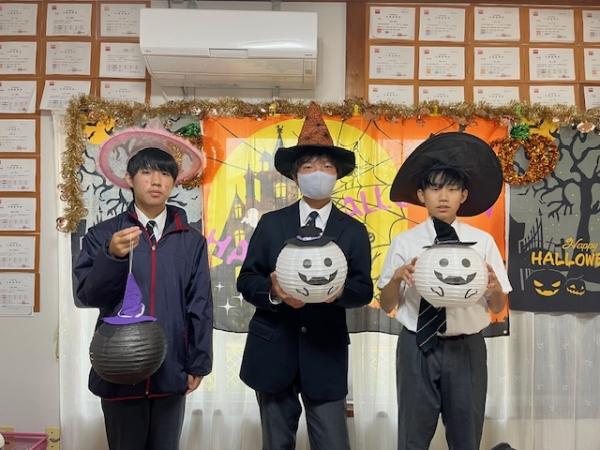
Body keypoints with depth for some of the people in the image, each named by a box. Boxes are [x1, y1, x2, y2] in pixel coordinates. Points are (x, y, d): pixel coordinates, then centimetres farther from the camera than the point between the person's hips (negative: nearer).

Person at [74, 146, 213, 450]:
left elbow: (200, 305, 4)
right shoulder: (102, 235, 1)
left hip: (171, 371, 1)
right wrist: (112, 256, -24)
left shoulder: (192, 240, 4)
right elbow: (87, 295, -7)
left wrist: (198, 363, 2)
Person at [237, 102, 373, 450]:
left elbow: (365, 290, -1)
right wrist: (272, 292, -21)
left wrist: (341, 290, -23)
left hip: (326, 352, 0)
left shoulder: (354, 231, 4)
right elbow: (246, 280, 1)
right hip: (273, 351, 1)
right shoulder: (271, 223, 3)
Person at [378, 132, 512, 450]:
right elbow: (386, 306, 0)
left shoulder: (482, 242, -2)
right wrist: (398, 277, -20)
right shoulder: (404, 243, -3)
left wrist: (493, 286, -21)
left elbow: (498, 308, 1)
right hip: (416, 349, 0)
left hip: (466, 350, 1)